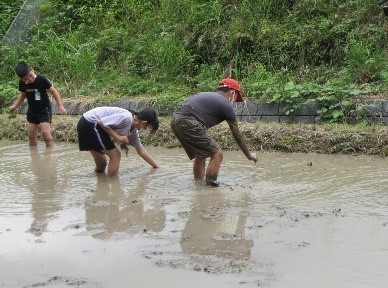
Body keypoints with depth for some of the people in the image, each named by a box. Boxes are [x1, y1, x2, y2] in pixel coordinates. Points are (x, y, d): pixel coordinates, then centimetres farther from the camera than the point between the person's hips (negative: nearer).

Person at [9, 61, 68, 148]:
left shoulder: (41, 79, -23)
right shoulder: (22, 83, -9)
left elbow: (53, 91, -13)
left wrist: (60, 105, -16)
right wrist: (15, 106, 7)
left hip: (44, 109, -5)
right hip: (32, 111, 5)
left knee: (45, 132, -16)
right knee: (31, 135, 9)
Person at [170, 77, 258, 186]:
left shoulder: (206, 96, 29)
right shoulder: (226, 105, 7)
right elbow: (237, 135, 13)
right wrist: (249, 155, 25)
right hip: (187, 122, -9)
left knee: (201, 155, 24)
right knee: (217, 154, 1)